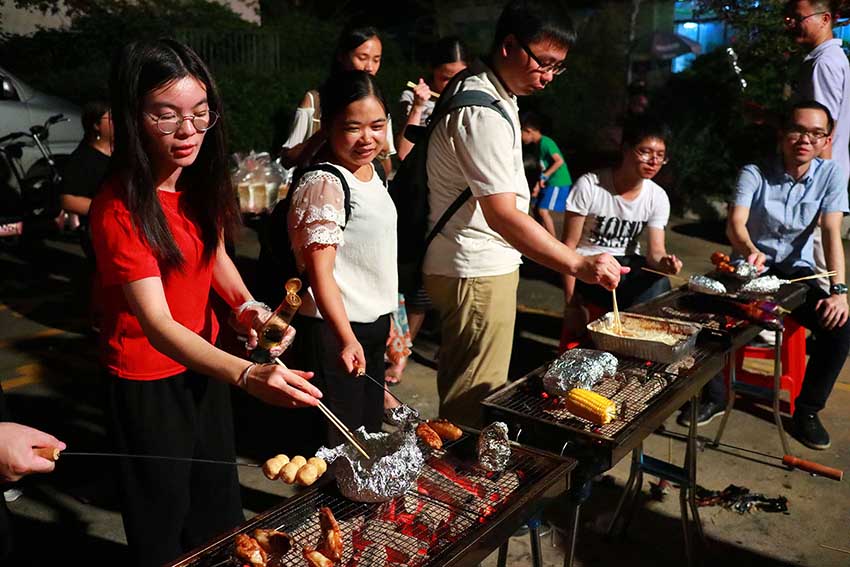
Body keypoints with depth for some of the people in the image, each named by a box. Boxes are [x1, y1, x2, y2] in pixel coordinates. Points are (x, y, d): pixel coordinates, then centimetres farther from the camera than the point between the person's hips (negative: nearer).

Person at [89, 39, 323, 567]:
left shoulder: (203, 182, -6)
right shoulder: (119, 208, -28)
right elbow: (157, 324, -36)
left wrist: (246, 306, -10)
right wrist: (248, 374, -51)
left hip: (204, 361, 6)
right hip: (148, 380, -6)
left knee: (218, 503, 23)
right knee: (164, 523, 15)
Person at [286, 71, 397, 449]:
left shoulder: (370, 171, 7)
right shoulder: (323, 184, -21)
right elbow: (320, 272, -25)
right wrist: (345, 338, -34)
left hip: (373, 324, 9)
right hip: (333, 332, -9)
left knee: (370, 429, 21)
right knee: (338, 443, 3)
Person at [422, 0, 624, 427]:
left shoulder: (478, 90, 11)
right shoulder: (482, 113, -24)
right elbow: (502, 215, -31)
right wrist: (578, 265, -34)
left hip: (481, 264, 11)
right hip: (477, 271, -11)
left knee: (460, 388, 22)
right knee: (475, 398, 0)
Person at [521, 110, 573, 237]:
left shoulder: (545, 142, -18)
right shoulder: (539, 144, 11)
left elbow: (559, 161, -26)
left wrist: (544, 176, -21)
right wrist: (538, 185, 9)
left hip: (558, 183, -10)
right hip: (550, 183, 10)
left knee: (543, 211, -14)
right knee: (537, 209, 13)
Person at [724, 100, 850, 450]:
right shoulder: (755, 173, -10)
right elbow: (735, 224, -25)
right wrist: (749, 250, -49)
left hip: (797, 271, 2)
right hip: (753, 266, -2)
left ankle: (808, 409, 1)